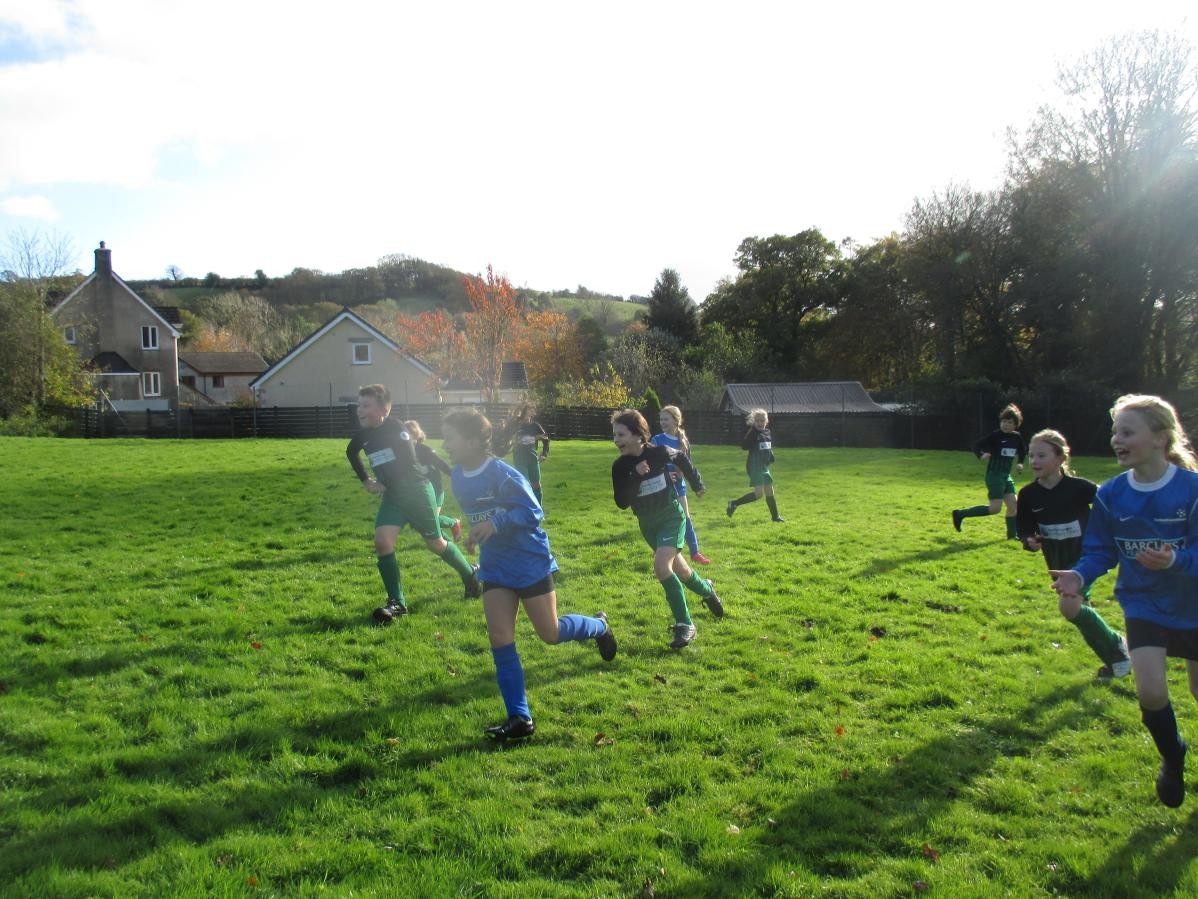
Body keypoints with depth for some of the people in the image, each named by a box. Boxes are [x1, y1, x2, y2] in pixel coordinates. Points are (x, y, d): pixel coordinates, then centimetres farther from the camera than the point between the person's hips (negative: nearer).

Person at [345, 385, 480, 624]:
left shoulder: (395, 427, -19)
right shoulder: (363, 434, 0)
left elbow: (408, 461, -23)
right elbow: (351, 453, 22)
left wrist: (385, 484, -14)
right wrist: (365, 480, 12)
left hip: (417, 491, -5)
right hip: (392, 496, 5)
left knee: (435, 543, 7)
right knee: (382, 541, -14)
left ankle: (470, 574, 35)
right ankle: (397, 603, -5)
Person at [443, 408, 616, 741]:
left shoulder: (502, 474, -22)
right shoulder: (458, 477, 1)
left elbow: (533, 512, -23)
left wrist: (497, 523, -34)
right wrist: (476, 533, 6)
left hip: (531, 563, -6)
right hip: (495, 568, 6)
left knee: (550, 633, 4)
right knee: (500, 639, -4)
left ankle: (599, 626, 36)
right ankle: (519, 718, 2)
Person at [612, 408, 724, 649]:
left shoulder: (659, 453, -17)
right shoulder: (620, 466, -13)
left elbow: (682, 459, 5)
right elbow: (622, 503, -19)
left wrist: (697, 483, 15)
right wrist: (635, 476, -31)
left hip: (672, 517, -4)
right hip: (648, 524, 4)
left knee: (661, 566, -24)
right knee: (679, 570, 16)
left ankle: (685, 624, -11)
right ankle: (707, 591, 50)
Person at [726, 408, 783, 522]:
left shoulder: (768, 432, 10)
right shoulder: (752, 433, -13)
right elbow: (744, 446, -24)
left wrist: (771, 455, 5)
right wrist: (752, 432, -29)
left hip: (764, 466, 8)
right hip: (754, 466, -8)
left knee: (770, 492, 14)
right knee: (759, 493, -15)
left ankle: (775, 516, 26)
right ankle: (734, 503, -3)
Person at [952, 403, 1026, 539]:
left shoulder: (1017, 437, 5)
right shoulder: (995, 435, -13)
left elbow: (1022, 451, 25)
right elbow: (976, 446, -18)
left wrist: (1020, 463, 10)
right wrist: (981, 456, -37)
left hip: (1006, 475, 7)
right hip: (994, 475, -7)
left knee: (1013, 505, 7)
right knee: (995, 508, -12)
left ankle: (1012, 534, 22)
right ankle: (960, 514, -3)